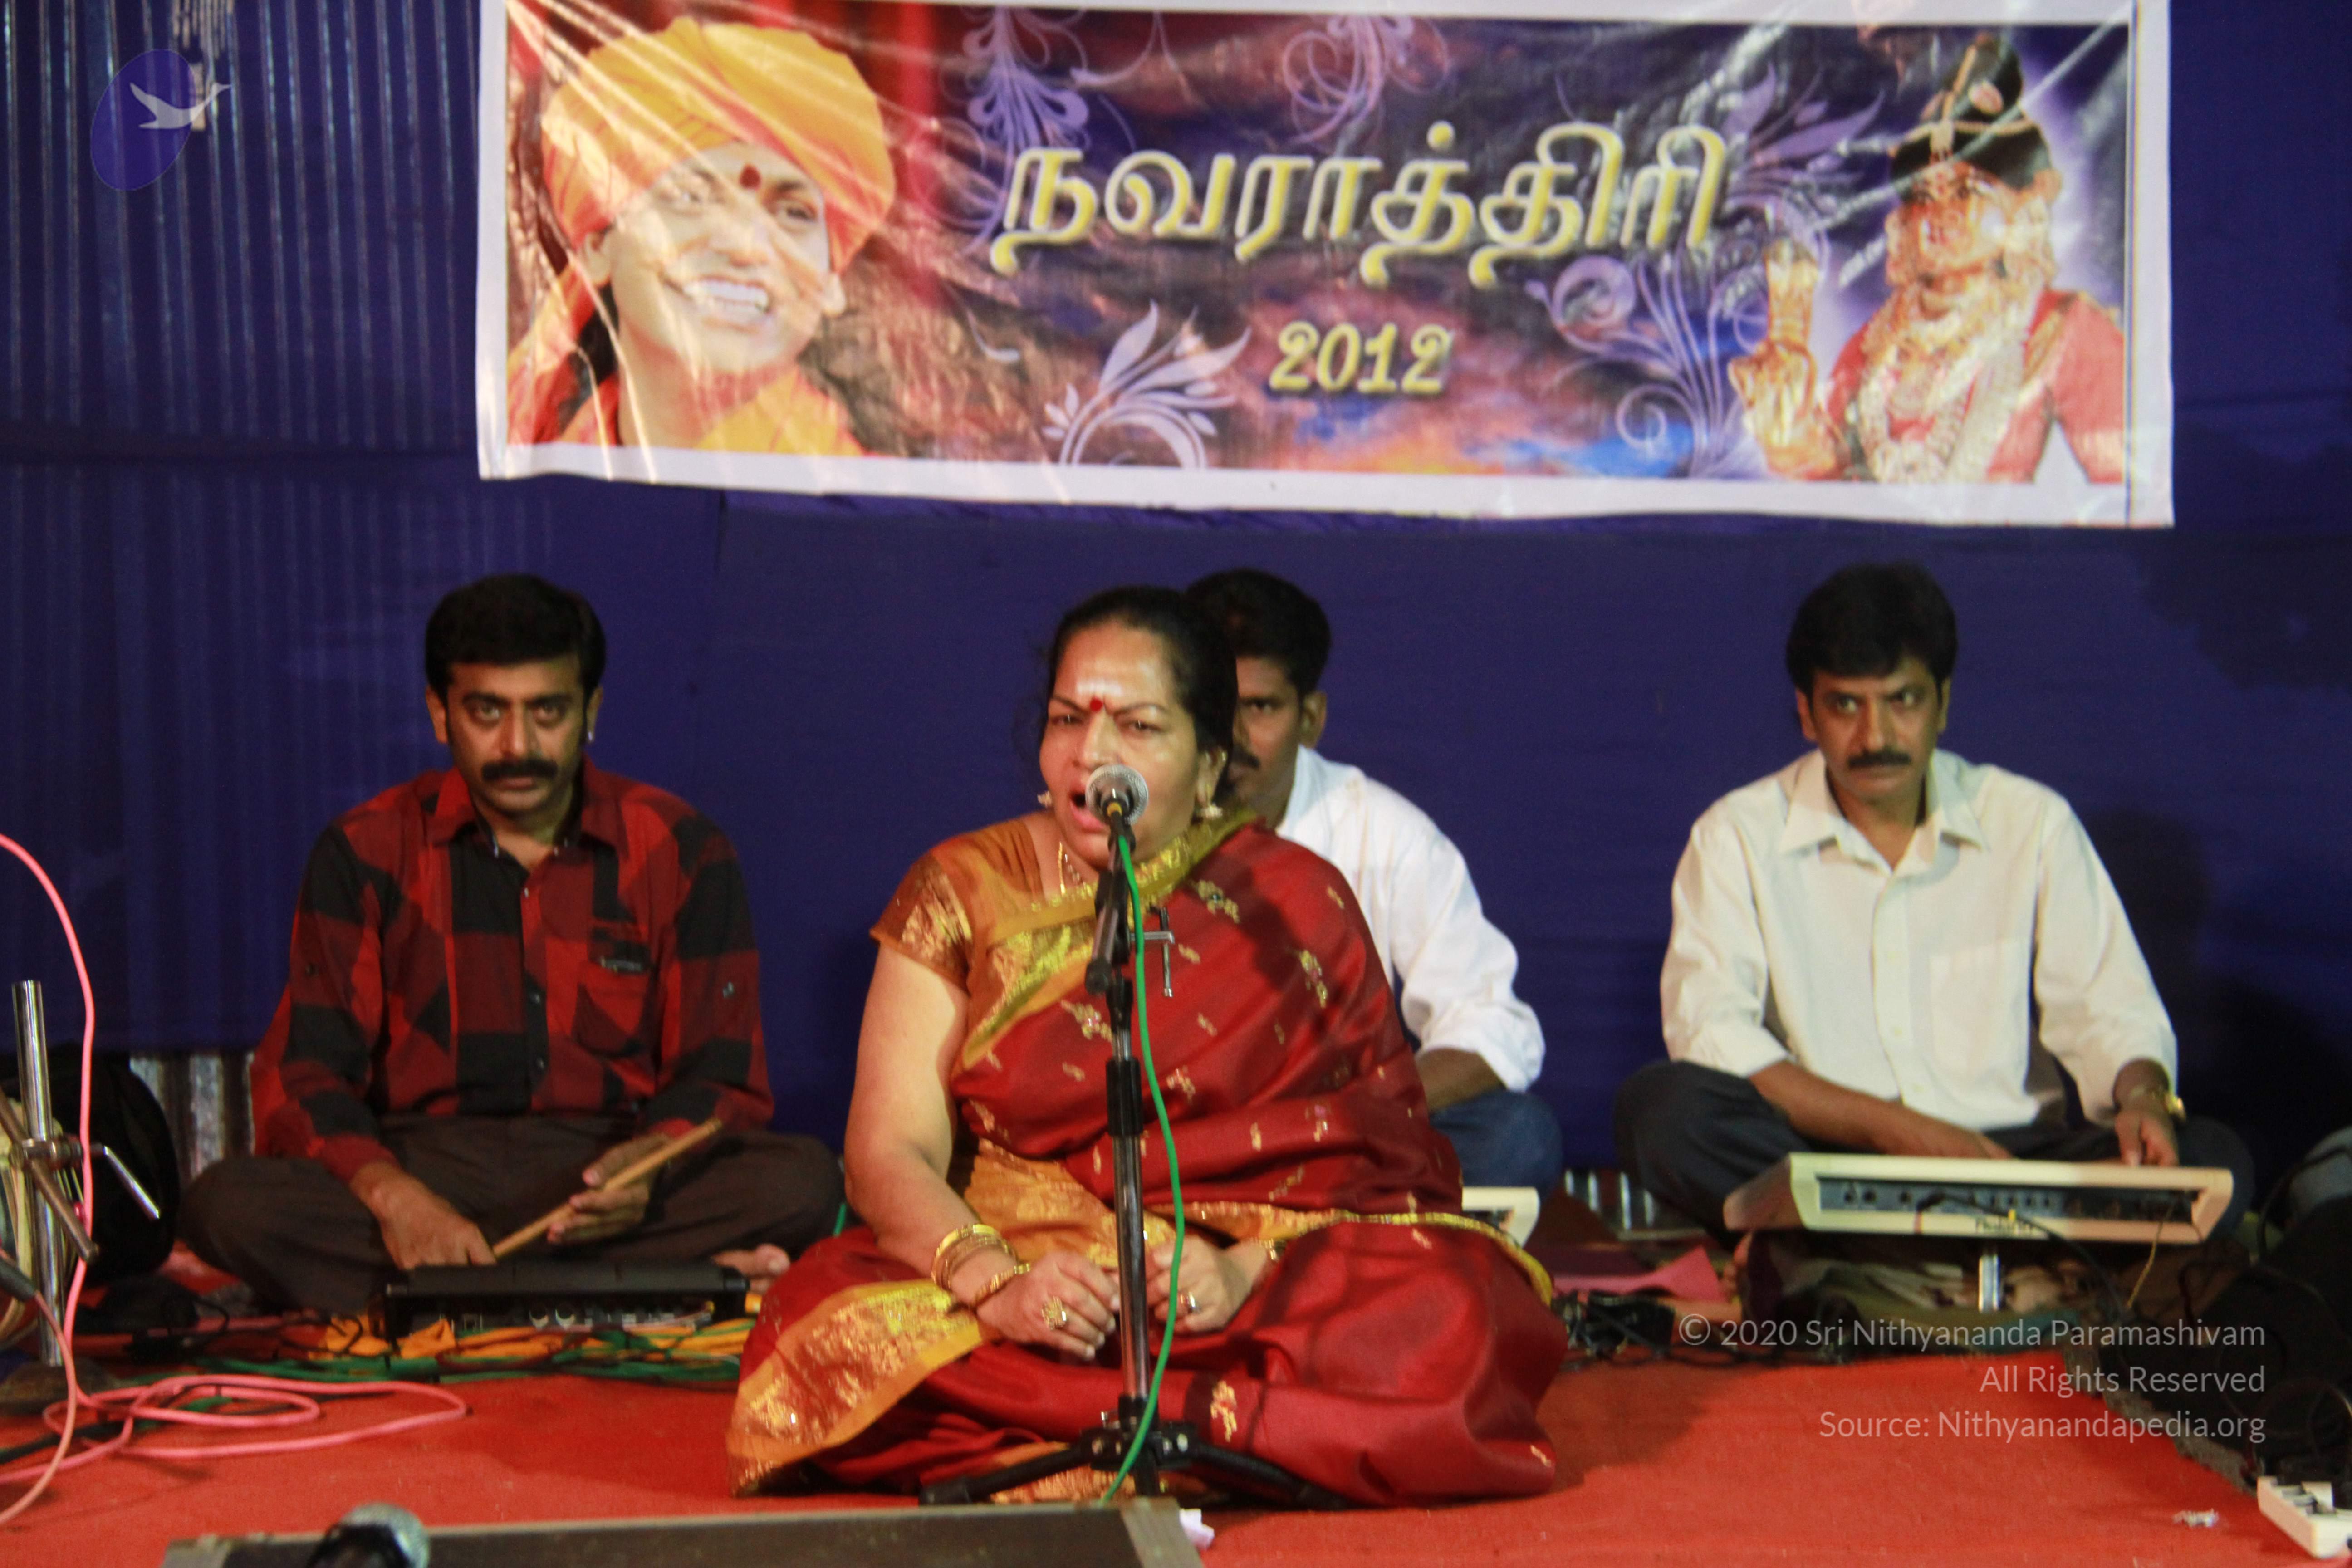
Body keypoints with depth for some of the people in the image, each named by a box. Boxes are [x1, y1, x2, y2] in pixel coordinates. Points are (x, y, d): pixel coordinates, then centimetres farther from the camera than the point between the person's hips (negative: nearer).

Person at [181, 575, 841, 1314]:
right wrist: (392, 1194, -24)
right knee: (227, 1205, -31)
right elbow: (302, 1075, -2)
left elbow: (723, 1075, 4)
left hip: (608, 1176, 0)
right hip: (425, 1164, 0)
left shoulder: (679, 850, 5)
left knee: (803, 1181, -29)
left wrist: (648, 1163, -21)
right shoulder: (368, 852, 4)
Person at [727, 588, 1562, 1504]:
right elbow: (890, 1153, -2)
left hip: (1267, 1293, 0)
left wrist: (1248, 1268, -20)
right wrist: (996, 1283, -22)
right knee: (833, 1338, -32)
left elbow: (1374, 1157, 1)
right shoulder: (964, 892, 8)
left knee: (1460, 1312, -30)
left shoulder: (1298, 906, 7)